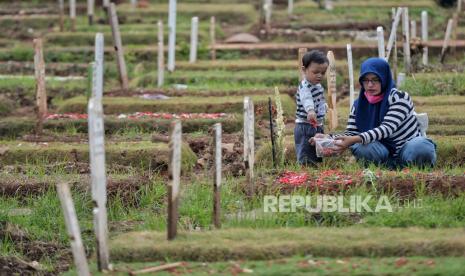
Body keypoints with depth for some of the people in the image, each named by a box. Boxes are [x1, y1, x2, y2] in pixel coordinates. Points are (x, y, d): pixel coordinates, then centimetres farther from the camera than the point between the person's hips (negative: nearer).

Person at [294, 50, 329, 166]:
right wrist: (310, 110, -59)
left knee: (317, 158, 16)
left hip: (318, 127, 9)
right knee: (306, 161, -7)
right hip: (305, 127, -9)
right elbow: (306, 99, -41)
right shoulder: (304, 87, -20)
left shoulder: (318, 86, 10)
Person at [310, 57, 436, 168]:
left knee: (420, 147, -38)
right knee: (360, 147, -28)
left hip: (409, 149, -3)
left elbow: (387, 128, -27)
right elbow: (350, 134, -2)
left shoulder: (399, 97, -15)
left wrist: (355, 139, -40)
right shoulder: (359, 105, 1)